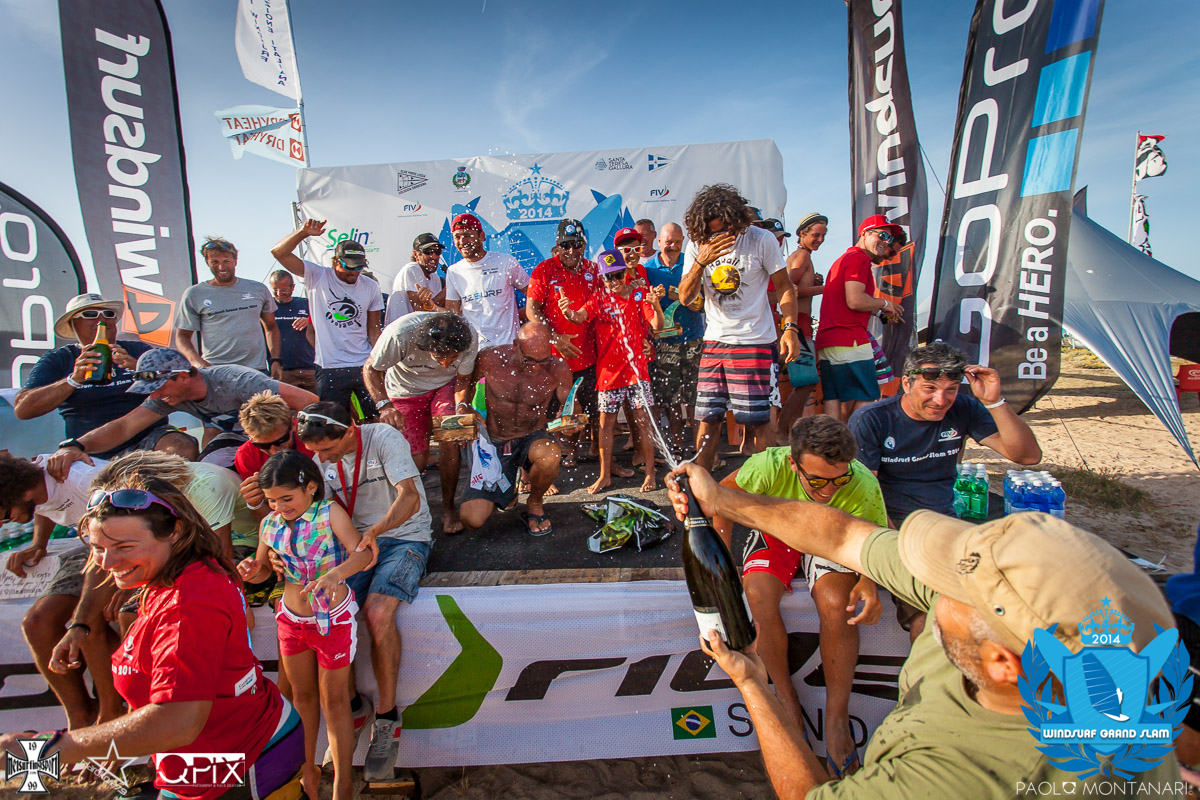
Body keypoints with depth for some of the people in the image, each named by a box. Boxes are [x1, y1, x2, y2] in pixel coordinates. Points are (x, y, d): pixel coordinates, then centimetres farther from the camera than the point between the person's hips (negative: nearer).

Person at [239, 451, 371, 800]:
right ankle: (307, 769, 40)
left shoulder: (329, 513, -19)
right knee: (302, 695, 20)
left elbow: (362, 551, -30)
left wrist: (335, 574, -49)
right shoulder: (270, 525, -3)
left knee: (333, 698, 8)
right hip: (292, 619, 5)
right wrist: (253, 570, -13)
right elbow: (264, 569, 11)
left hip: (333, 618, -5)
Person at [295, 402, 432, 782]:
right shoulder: (323, 460, 5)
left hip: (405, 537, -5)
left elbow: (409, 497, -25)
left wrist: (376, 530, -43)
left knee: (377, 611, -29)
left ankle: (387, 716, -10)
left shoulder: (384, 437, -14)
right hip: (356, 541, 5)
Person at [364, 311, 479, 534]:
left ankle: (448, 508, -1)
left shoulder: (469, 337, -31)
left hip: (445, 386, 1)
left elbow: (463, 379, -13)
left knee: (449, 439, -22)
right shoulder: (400, 334, -38)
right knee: (417, 457, -8)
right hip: (406, 390, -1)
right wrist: (384, 406, -37)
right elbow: (371, 369, -21)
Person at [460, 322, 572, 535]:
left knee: (550, 455, -40)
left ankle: (534, 504, -4)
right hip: (493, 443, 1)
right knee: (471, 519, -14)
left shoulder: (558, 369, -13)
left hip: (531, 438, 0)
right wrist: (462, 407, -14)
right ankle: (506, 492, 24)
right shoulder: (490, 359, -14)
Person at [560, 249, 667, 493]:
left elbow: (657, 326, -6)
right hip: (608, 370, 1)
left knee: (642, 420, 1)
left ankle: (650, 473, 13)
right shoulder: (599, 299, 4)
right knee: (606, 422, 6)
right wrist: (568, 312, -38)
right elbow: (581, 316, -15)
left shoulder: (640, 295, 3)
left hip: (636, 368, -1)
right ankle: (605, 475, 19)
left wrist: (656, 305, -26)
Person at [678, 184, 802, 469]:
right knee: (707, 419, 4)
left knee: (758, 420, -1)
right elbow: (685, 297, -2)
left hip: (754, 341, -3)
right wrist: (701, 262, -17)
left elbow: (784, 286, 2)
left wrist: (790, 327, -11)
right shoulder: (697, 245, 4)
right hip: (714, 341, 3)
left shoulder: (762, 240, -4)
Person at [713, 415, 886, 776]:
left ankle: (837, 718, -12)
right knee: (758, 595, -28)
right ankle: (786, 697, -6)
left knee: (836, 603, -29)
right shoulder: (771, 466, -33)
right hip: (776, 533, 0)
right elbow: (724, 492, -13)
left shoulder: (863, 486, -31)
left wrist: (869, 582, -35)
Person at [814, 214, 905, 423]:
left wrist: (880, 310, 22)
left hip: (826, 340, 10)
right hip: (849, 340, -10)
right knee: (867, 398, -3)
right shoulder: (859, 258, -7)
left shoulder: (844, 258, 26)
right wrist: (884, 303, -3)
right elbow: (855, 300, -19)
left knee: (834, 401, 8)